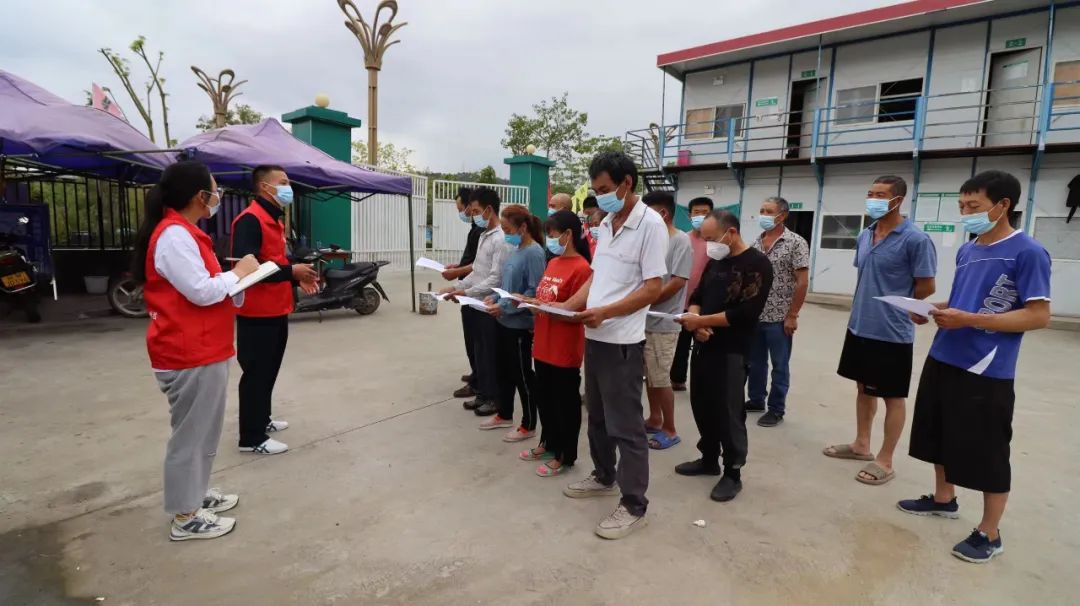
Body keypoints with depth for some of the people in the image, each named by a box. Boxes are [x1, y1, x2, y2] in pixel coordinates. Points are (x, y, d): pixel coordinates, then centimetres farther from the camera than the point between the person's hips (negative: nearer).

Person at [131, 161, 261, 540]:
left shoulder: (183, 232, 15)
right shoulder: (173, 235, -18)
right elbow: (202, 291, -22)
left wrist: (234, 279, 6)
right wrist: (239, 272, -9)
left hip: (203, 350, 10)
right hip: (189, 355, -10)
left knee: (204, 431, 20)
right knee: (190, 434, 1)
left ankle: (197, 494, 35)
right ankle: (185, 517, 15)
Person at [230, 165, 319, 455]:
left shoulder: (274, 219, 16)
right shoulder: (249, 220, -16)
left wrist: (297, 278, 6)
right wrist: (291, 271, -23)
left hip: (277, 310, 10)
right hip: (257, 313, -10)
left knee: (269, 370, 19)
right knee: (256, 373, -1)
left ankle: (262, 420, 34)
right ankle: (252, 438, 9)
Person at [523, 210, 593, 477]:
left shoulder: (581, 268, -16)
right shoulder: (553, 263, 10)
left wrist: (544, 308, -21)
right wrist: (530, 301, 2)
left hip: (565, 350, -8)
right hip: (543, 345, 8)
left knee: (566, 403, 7)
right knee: (544, 398, 19)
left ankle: (565, 456, 21)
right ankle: (548, 443, 38)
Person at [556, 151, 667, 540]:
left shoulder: (650, 224, -13)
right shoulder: (605, 224, 11)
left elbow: (653, 288, -17)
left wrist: (605, 312, -25)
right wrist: (568, 305, 3)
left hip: (622, 341, -8)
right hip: (594, 336, 8)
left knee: (625, 424, 1)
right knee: (597, 416, 20)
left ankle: (634, 506, 16)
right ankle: (604, 478, 40)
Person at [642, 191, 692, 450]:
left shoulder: (681, 241, -12)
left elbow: (676, 283, -18)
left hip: (663, 322, -7)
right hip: (645, 320, 7)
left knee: (660, 379, 1)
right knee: (649, 375, 16)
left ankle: (670, 430, 16)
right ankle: (654, 420, 31)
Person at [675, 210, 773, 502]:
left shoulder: (757, 264, -11)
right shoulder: (714, 261, 12)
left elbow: (745, 313, -20)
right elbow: (697, 296, 12)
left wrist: (700, 321, -19)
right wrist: (695, 319, -10)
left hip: (731, 351, -7)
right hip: (702, 346, 7)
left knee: (728, 412, 1)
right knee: (701, 405, 14)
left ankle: (733, 473, 16)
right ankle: (709, 459, 32)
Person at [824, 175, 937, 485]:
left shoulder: (915, 239, -15)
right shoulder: (864, 236, 7)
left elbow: (926, 287, -10)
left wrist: (893, 307, 1)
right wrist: (865, 306, 11)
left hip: (892, 332, -7)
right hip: (859, 327, 7)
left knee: (892, 397, 7)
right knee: (864, 388, 19)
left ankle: (885, 461, 18)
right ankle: (861, 445, 35)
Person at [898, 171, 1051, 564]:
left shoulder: (1028, 253, -12)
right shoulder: (967, 250, 10)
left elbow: (1039, 316, -15)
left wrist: (969, 320, -22)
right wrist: (933, 309, 1)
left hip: (986, 371, -8)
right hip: (943, 359, 8)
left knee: (987, 453, 4)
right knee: (941, 435, 19)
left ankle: (989, 534, 20)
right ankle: (944, 499, 39)